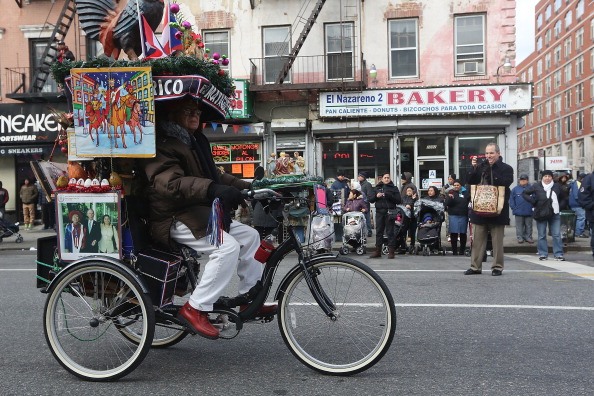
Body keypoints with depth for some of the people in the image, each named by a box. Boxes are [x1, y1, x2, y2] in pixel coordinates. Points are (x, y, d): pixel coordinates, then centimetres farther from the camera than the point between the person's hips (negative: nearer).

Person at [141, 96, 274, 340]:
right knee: (227, 247, -26)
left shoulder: (194, 141, 18)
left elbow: (213, 176, 22)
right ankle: (195, 309, -16)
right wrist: (214, 189, -44)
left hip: (202, 212, 10)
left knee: (249, 236, 6)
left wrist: (247, 186, 10)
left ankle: (251, 298, 15)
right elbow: (170, 182, -31)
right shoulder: (164, 144, -13)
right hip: (176, 219, -10)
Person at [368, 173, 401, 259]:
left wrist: (389, 196, -14)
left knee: (390, 232, -3)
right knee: (379, 232, 5)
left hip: (389, 212, -3)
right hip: (379, 212, 3)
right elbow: (370, 200, 12)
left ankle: (391, 251, 1)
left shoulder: (394, 188, 9)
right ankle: (378, 251, 10)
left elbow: (399, 200, -1)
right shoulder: (377, 188, 17)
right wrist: (376, 196, -8)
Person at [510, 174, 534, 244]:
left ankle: (528, 237, 19)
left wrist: (532, 207, -6)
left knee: (528, 226, 10)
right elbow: (511, 199, 0)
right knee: (519, 226, 6)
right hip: (519, 212, -1)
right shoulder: (515, 189, 0)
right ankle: (520, 237, 13)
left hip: (529, 212, 1)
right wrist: (513, 208, -6)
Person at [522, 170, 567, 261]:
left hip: (554, 214, 1)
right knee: (541, 235, 5)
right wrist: (533, 201, -7)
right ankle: (542, 254, 13)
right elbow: (524, 193, 4)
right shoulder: (536, 186, -1)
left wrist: (560, 206, 2)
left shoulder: (557, 186, 5)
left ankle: (558, 254, 7)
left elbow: (564, 198, 18)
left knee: (557, 235, 0)